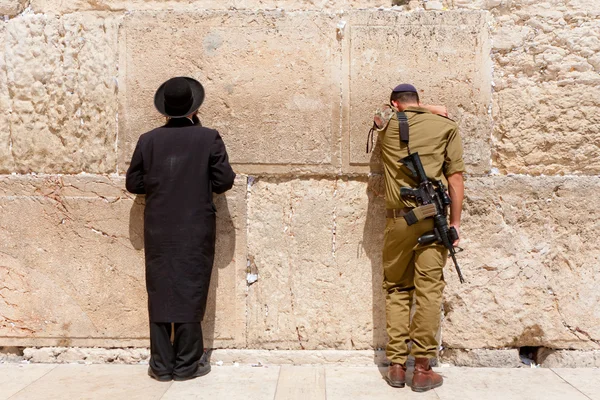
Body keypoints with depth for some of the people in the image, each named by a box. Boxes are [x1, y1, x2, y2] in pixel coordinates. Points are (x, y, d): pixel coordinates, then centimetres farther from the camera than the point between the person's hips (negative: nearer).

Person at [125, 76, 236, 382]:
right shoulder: (209, 138, -6)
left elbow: (133, 183, 4)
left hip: (158, 230, 2)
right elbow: (224, 181, -5)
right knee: (191, 293, 6)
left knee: (160, 293, 9)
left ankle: (161, 365, 16)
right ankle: (187, 364, 13)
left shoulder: (147, 140, 1)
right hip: (196, 230, -2)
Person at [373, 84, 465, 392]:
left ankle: (396, 365, 11)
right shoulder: (445, 126, 7)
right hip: (432, 217, -1)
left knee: (396, 290, 10)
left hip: (398, 218, 1)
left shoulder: (387, 124, 10)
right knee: (429, 290, 1)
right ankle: (422, 368, 4)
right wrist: (455, 222, 3)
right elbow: (455, 176, 1)